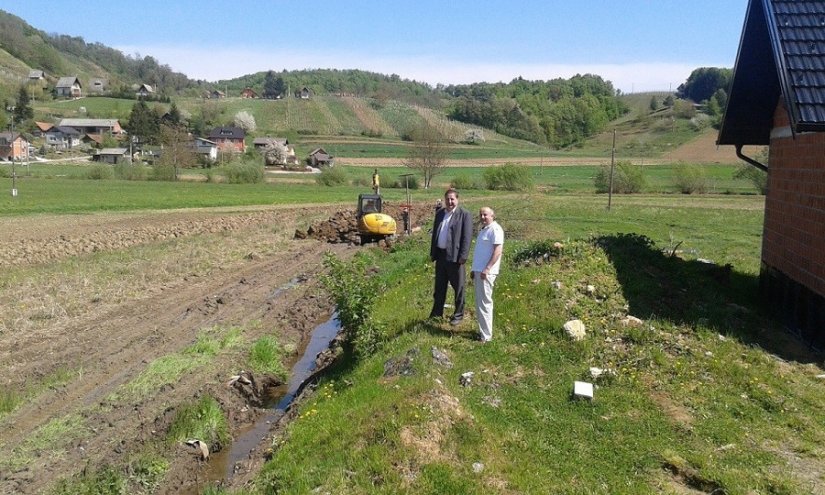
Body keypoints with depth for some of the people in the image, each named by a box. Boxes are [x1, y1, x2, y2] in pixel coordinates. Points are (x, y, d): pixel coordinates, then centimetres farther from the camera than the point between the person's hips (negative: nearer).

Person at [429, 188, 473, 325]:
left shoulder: (465, 215, -7)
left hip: (455, 256, -6)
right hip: (440, 255, 6)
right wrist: (432, 252, 12)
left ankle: (458, 314, 18)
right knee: (439, 286, 16)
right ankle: (437, 313, 28)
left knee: (458, 287, 6)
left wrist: (463, 256, -16)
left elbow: (467, 237, -11)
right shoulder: (439, 213, 11)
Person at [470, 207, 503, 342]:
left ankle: (486, 335, -2)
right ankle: (483, 330, 21)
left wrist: (487, 269, -24)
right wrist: (474, 269, 22)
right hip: (478, 270, 10)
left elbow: (498, 251, -19)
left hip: (486, 272, -10)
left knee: (484, 302, -7)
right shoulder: (483, 229, 19)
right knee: (480, 302, 13)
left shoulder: (495, 229, -10)